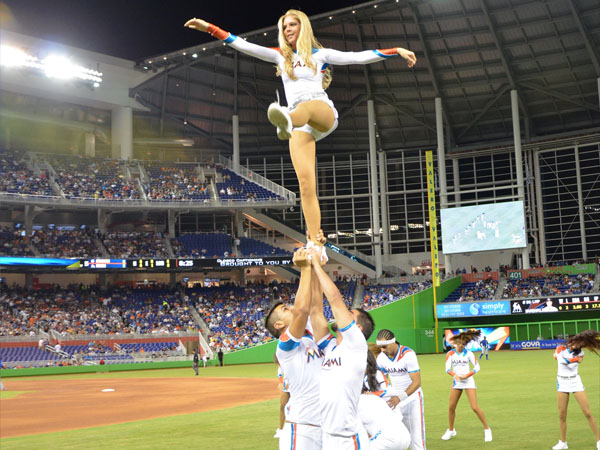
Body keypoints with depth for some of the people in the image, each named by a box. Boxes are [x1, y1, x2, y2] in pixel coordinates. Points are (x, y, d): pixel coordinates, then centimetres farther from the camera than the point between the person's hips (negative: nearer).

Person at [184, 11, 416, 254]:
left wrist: (397, 50, 1)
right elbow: (243, 45, 17)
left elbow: (359, 56, 10)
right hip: (301, 125, 3)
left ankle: (287, 120, -78)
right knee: (306, 184, -11)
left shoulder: (321, 54, 16)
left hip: (325, 112, -3)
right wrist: (209, 28, 11)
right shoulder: (280, 56, 22)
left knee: (308, 106, -40)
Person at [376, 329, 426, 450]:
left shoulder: (408, 354, -20)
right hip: (395, 399, 5)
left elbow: (417, 382, -25)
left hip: (412, 398, -5)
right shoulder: (381, 357, -4)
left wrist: (400, 397, -36)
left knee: (416, 439, -8)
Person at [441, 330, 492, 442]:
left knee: (475, 407, -11)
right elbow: (447, 368, -5)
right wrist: (454, 375, -26)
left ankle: (487, 429, 4)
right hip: (456, 382, 3)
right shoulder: (450, 354, 0)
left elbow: (477, 367, -6)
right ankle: (450, 430, 25)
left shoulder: (468, 353, -5)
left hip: (468, 382, -3)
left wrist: (466, 375, -18)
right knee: (451, 407, 5)